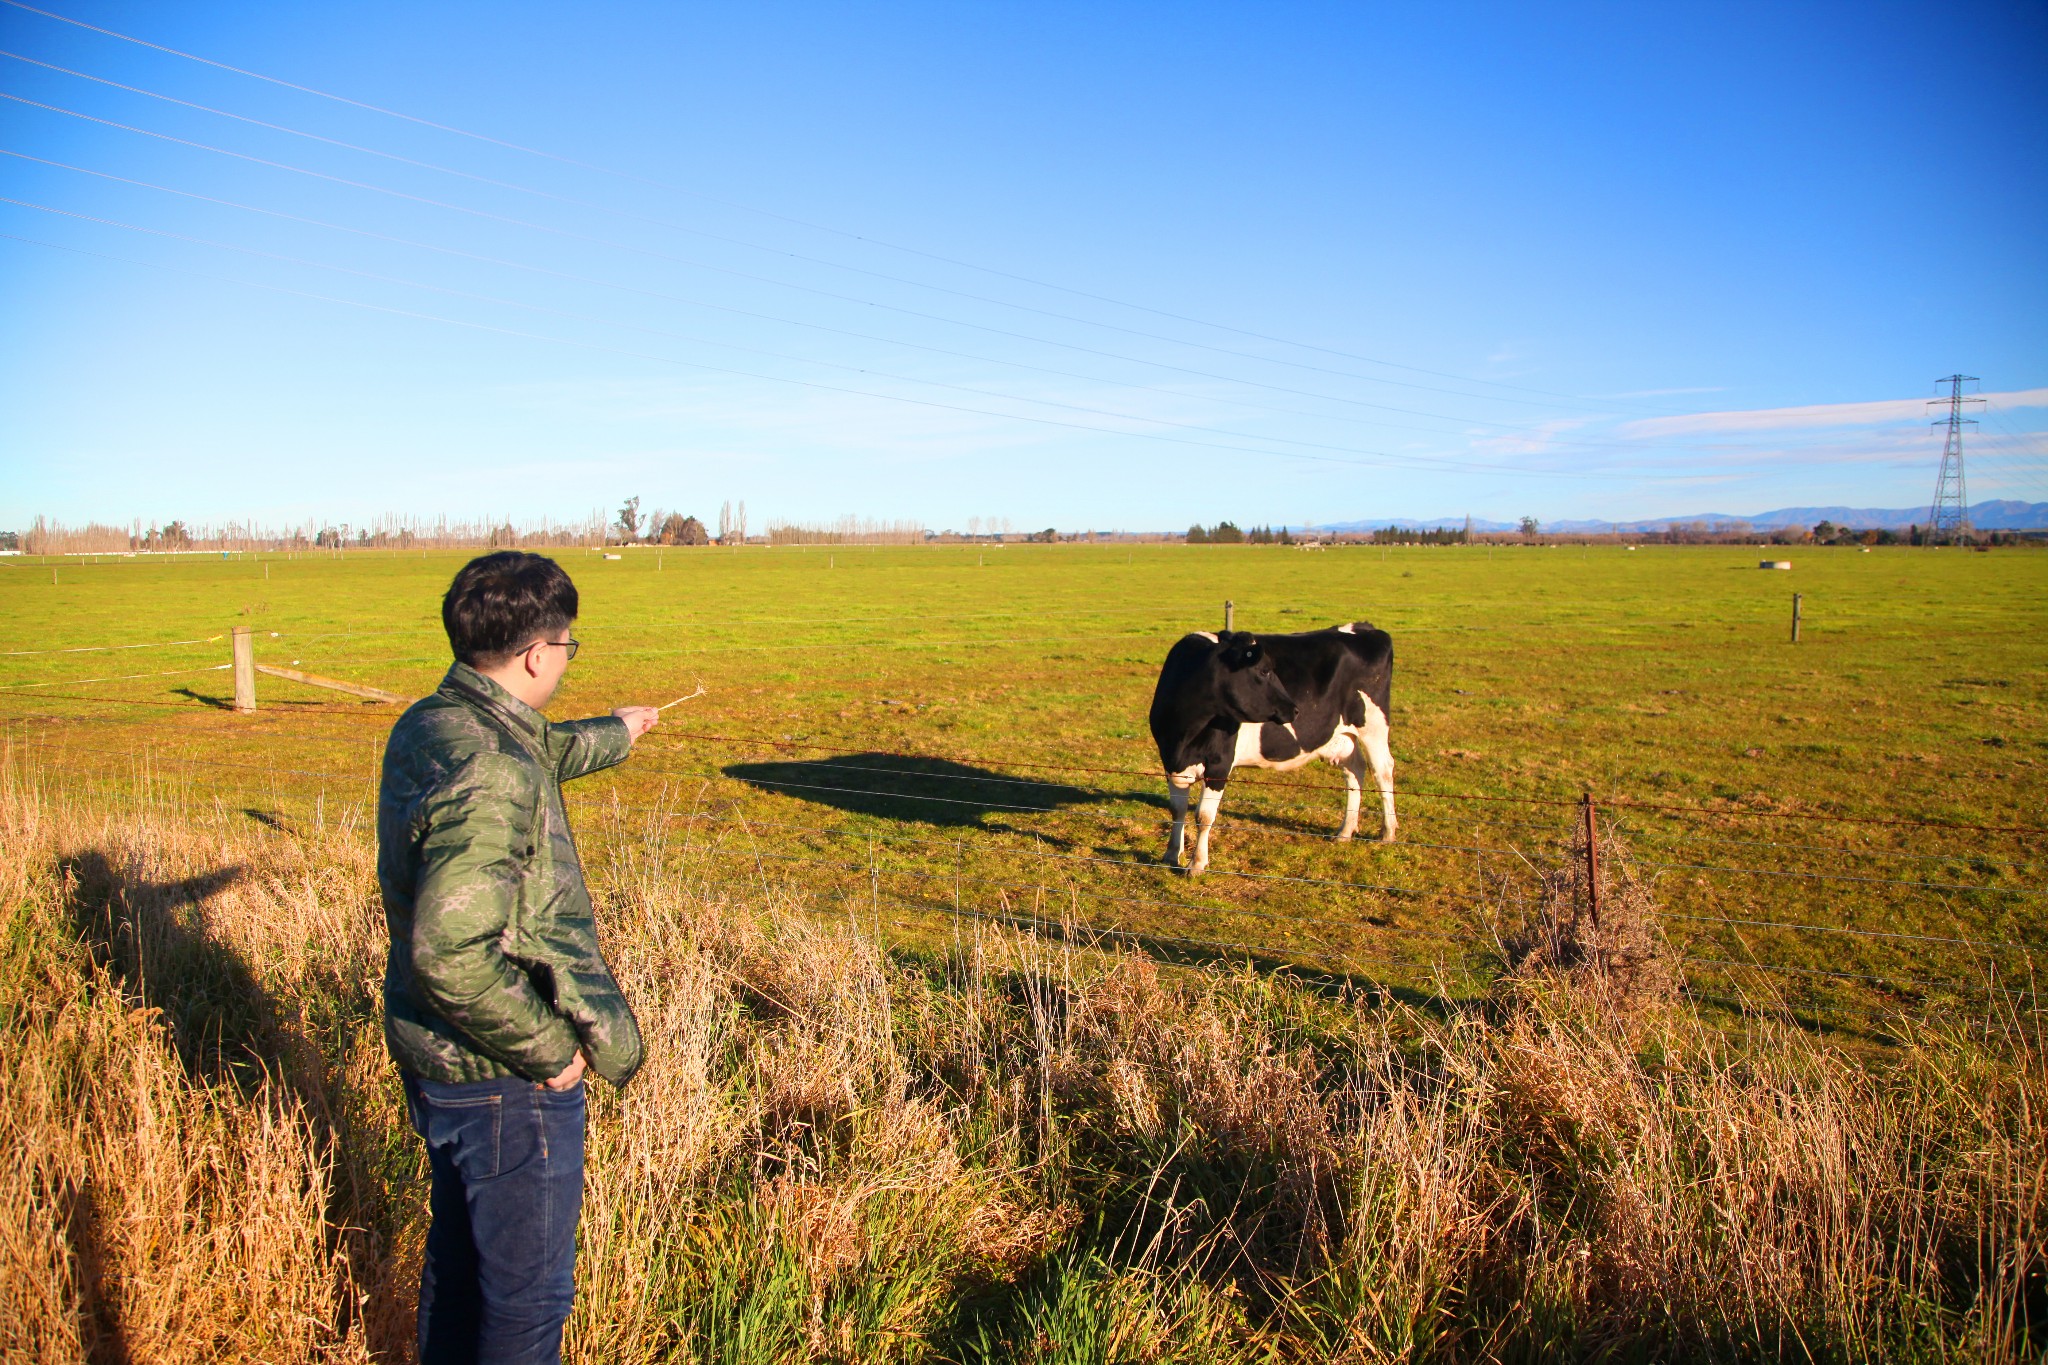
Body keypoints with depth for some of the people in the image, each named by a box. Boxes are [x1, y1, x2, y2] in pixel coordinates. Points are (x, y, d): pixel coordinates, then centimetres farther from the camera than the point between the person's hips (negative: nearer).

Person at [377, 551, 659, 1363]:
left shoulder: (425, 726, 1)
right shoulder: (490, 778, -30)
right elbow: (453, 955, -35)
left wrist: (614, 733, 40)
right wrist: (551, 1049, -21)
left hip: (433, 1056, 9)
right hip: (504, 1079, -9)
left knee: (458, 1257, 27)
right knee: (528, 1289, 8)